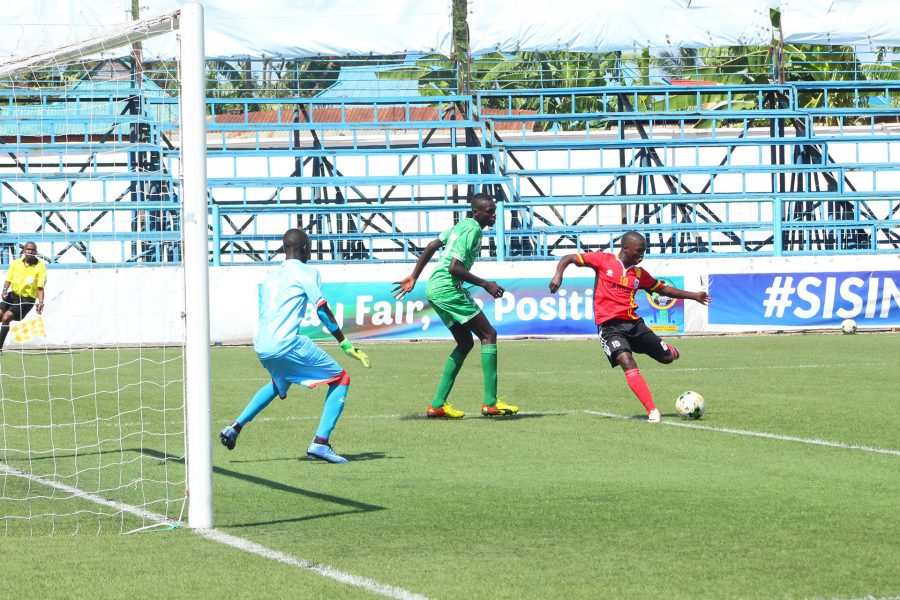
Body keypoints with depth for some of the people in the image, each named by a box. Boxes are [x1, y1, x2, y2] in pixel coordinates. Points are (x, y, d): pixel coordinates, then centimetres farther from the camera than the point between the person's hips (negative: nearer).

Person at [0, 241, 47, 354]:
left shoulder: (40, 267, -6)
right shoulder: (16, 263, 5)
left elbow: (40, 288, -9)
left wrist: (40, 302, -22)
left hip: (27, 299, -5)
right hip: (13, 295, 5)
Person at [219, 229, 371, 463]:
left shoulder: (270, 276, 23)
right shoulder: (306, 272, 2)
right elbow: (323, 311, -6)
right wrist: (345, 344, -5)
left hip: (261, 347, 8)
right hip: (287, 343, -8)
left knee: (280, 383, 38)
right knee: (340, 379, 1)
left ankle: (236, 426, 30)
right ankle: (320, 442, -12)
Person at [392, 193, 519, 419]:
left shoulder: (462, 225, 15)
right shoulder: (472, 231, -14)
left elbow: (431, 247, 21)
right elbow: (454, 268, -21)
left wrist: (414, 277, 24)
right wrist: (485, 284, -15)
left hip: (435, 290, 10)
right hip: (448, 289, -10)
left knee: (465, 343, 15)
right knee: (489, 334, -7)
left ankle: (437, 404, 11)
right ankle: (490, 402, -12)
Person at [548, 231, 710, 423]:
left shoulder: (639, 274, 12)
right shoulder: (604, 260, 0)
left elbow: (663, 289, 24)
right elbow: (568, 259, 3)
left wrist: (694, 296, 22)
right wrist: (558, 275, -17)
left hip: (633, 323, 5)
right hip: (610, 326, -5)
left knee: (667, 357, 6)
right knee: (628, 363, -25)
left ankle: (667, 349, 46)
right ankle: (652, 411, -24)